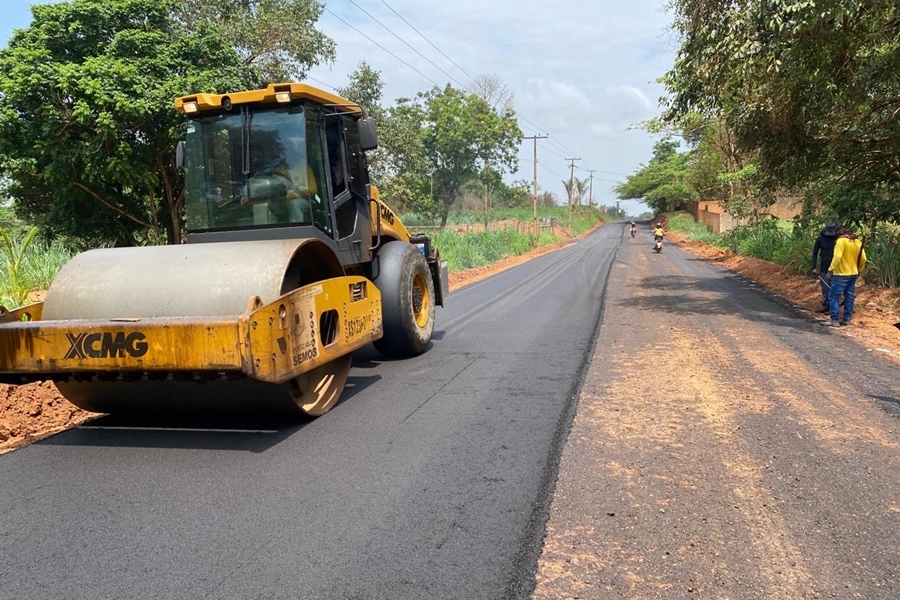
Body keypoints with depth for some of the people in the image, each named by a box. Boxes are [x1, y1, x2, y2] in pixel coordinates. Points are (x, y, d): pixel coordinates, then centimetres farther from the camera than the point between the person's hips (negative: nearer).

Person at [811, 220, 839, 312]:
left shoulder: (838, 239, -5)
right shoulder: (820, 239, 0)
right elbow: (815, 253, 5)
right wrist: (814, 267, 0)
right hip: (823, 268, 2)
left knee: (832, 288, -4)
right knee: (824, 288, 8)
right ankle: (825, 306, 18)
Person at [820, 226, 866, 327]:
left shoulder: (841, 240, -13)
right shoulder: (858, 242, 9)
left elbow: (837, 257, -23)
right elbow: (863, 259, 9)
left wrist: (831, 269, -17)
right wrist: (858, 270, 21)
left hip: (841, 274, -8)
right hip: (853, 274, 8)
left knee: (834, 296, -4)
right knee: (849, 297, 12)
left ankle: (834, 320, -6)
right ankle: (847, 319, 17)